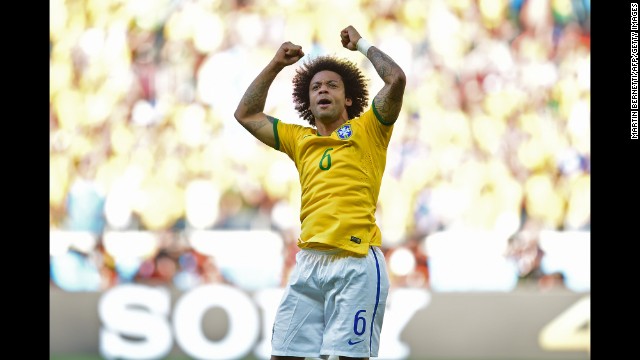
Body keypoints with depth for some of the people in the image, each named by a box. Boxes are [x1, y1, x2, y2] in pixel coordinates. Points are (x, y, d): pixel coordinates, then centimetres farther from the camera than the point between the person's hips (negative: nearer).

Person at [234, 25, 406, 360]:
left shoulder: (365, 130, 9)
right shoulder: (300, 139, 22)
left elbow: (396, 79, -4)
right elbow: (246, 115, 29)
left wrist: (362, 44, 11)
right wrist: (275, 65, 26)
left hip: (356, 261, -5)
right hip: (309, 262, 5)